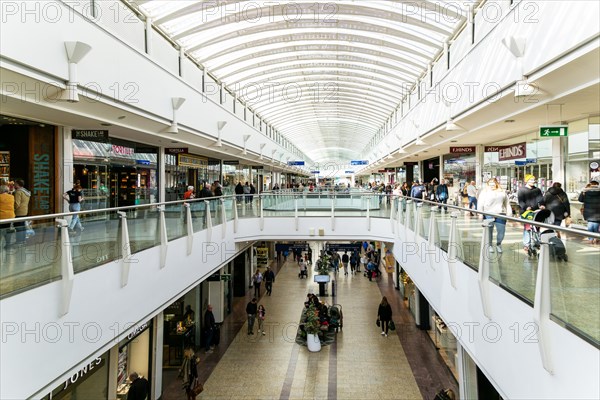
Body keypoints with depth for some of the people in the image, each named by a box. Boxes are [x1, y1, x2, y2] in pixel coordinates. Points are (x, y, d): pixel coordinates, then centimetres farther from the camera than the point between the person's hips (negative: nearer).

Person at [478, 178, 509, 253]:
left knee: (501, 231, 1)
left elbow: (506, 203, 16)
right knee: (489, 231, 3)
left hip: (500, 214, 3)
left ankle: (498, 244, 23)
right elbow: (480, 204, -1)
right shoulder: (485, 192, 3)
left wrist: (507, 212, 10)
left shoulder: (502, 192, 14)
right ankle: (490, 245, 20)